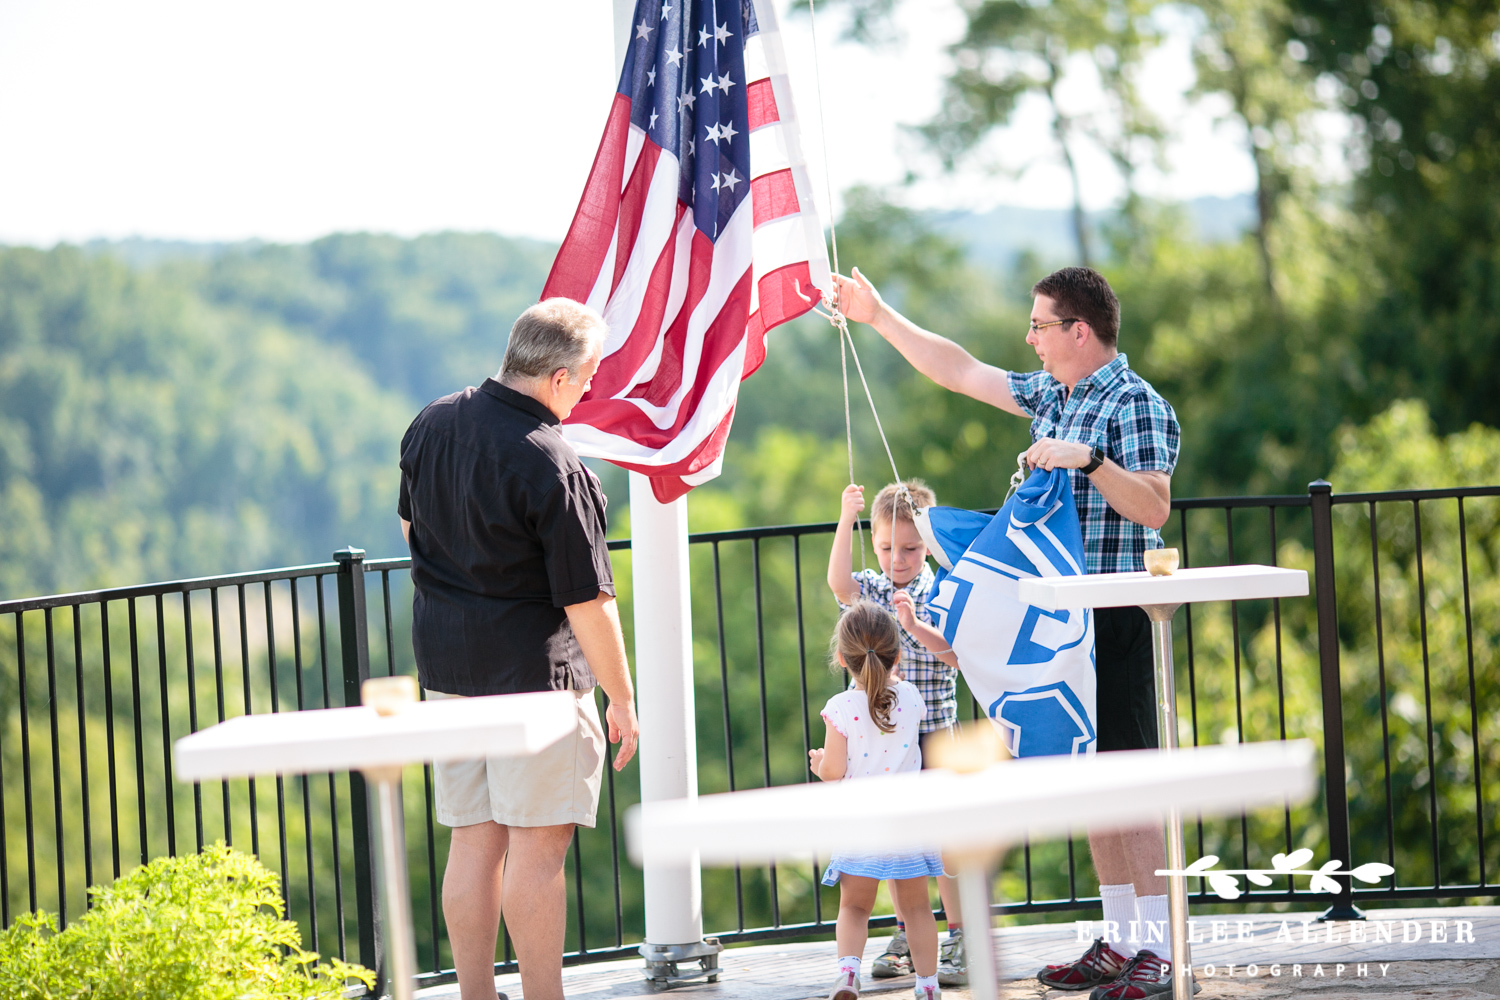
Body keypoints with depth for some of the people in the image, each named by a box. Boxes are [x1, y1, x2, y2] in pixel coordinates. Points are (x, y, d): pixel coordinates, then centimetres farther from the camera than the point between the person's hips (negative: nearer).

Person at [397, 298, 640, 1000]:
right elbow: (587, 602, -16)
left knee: (474, 840, 12)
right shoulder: (552, 468, -20)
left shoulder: (432, 424, 3)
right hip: (533, 670, -7)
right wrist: (622, 699, -7)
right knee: (537, 844, -2)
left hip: (446, 663, 7)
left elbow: (410, 526, 20)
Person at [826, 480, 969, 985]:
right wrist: (845, 520, -24)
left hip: (932, 729, -4)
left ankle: (960, 940, 1)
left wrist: (914, 626, -27)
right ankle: (907, 937, 18)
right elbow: (839, 582, -16)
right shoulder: (871, 589, 5)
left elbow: (957, 655, -14)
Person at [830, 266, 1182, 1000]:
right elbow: (960, 372, 23)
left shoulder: (1136, 406, -9)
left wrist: (1090, 460, -27)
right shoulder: (1050, 396, 16)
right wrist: (878, 316, 24)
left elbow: (1154, 506, -18)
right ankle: (1120, 940, 15)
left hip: (1117, 622, -9)